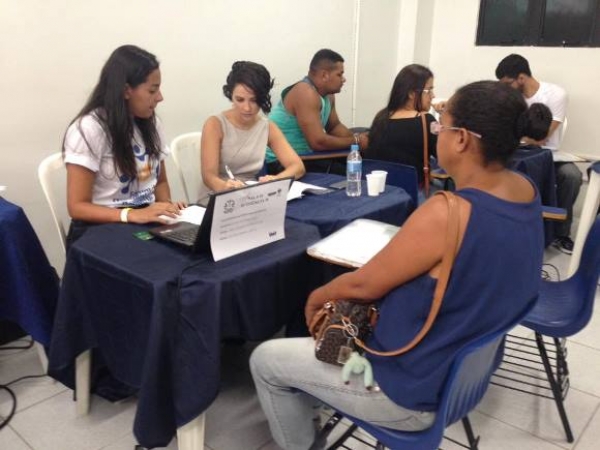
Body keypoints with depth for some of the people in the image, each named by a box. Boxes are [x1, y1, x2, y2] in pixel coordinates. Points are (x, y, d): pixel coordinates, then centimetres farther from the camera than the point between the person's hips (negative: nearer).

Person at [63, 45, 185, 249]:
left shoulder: (150, 123, 8)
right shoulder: (89, 128, -12)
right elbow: (77, 207, -13)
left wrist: (166, 204, -6)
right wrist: (132, 215, -28)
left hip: (146, 225, 6)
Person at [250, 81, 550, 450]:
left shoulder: (447, 213, -34)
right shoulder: (526, 190, -8)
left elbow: (363, 285, -19)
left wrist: (317, 298, -1)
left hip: (416, 389, -9)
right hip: (467, 365, 9)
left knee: (265, 360, 7)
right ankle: (306, 411, 47)